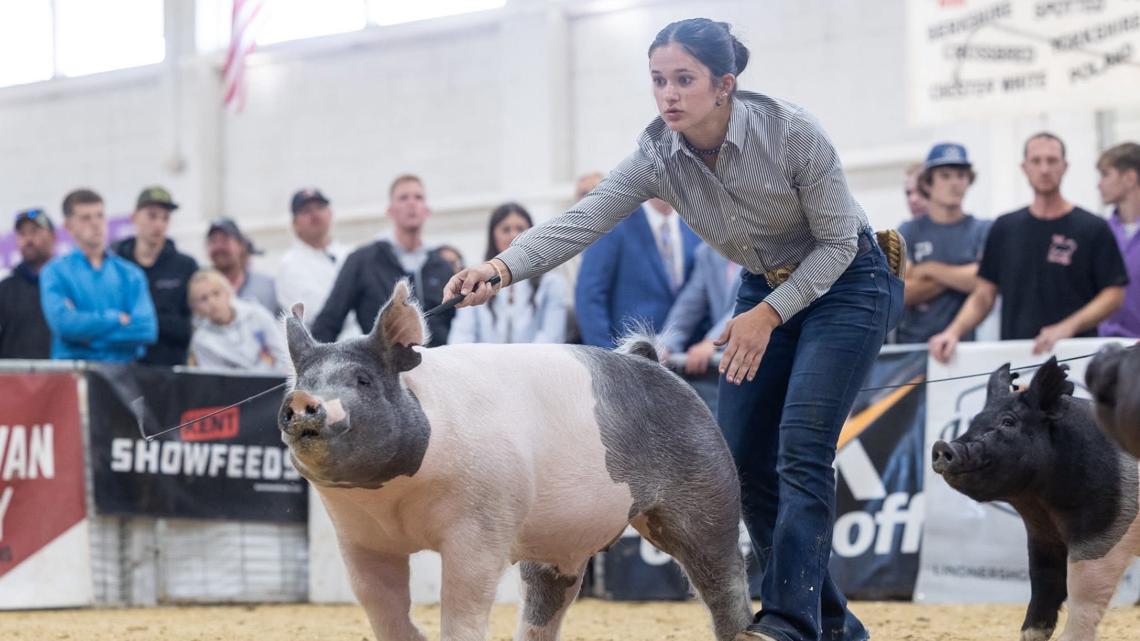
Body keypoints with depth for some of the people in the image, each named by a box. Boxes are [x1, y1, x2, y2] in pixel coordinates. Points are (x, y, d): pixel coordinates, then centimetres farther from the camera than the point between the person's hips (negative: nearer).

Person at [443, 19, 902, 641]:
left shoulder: (792, 130, -27)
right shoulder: (659, 155, -15)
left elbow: (837, 242, -18)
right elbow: (581, 221, -27)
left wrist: (769, 315, -26)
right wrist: (501, 267, -43)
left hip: (846, 281, -6)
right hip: (763, 290, 6)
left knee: (801, 449, -20)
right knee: (743, 460, -1)